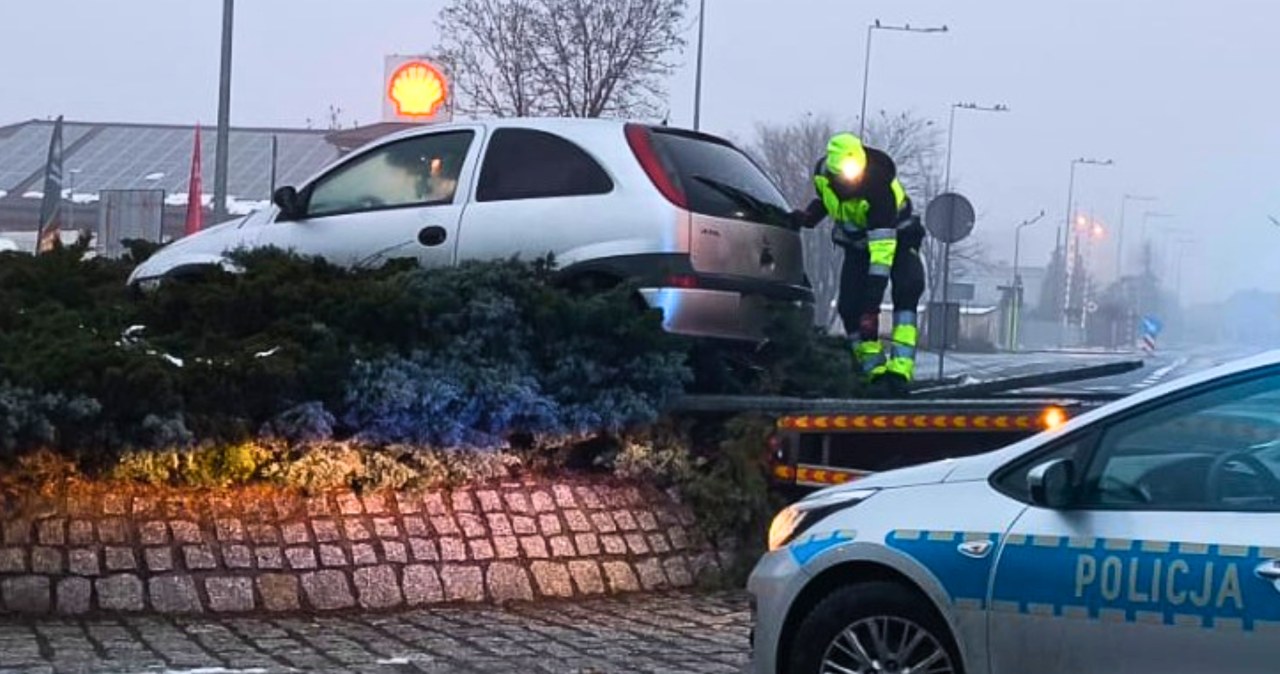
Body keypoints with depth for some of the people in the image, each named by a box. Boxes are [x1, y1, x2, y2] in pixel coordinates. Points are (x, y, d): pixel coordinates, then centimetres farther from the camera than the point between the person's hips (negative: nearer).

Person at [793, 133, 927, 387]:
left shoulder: (878, 185, -39)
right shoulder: (822, 173, -21)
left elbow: (882, 248, -43)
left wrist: (873, 301, -47)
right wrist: (811, 215, -15)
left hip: (895, 237, -5)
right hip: (856, 244, 5)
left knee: (907, 290, -29)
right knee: (849, 306, -13)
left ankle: (900, 368, -36)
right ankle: (874, 368, -6)